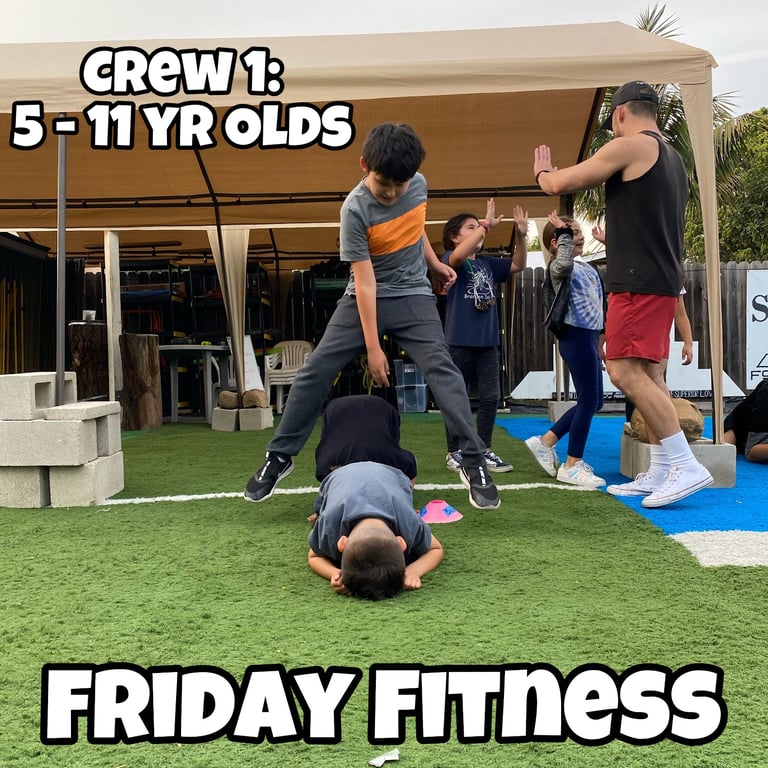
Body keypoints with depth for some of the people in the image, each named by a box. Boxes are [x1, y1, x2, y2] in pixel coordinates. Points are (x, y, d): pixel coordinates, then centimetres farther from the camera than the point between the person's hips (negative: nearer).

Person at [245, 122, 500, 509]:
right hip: (365, 299, -2)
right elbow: (365, 281, -21)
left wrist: (436, 264, 25)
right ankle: (279, 457, 6)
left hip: (413, 296, 3)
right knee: (315, 371, -7)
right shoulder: (355, 209, -21)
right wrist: (373, 347, -21)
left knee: (442, 369, -15)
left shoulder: (419, 185, -8)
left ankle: (474, 462, -11)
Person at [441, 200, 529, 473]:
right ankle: (454, 452, 12)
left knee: (490, 397, 5)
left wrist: (521, 235, 5)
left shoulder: (487, 263, 14)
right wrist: (486, 225, -26)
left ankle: (485, 450, 16)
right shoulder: (450, 260, -4)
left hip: (488, 341, 6)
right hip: (460, 341, -6)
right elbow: (459, 255, -27)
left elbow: (518, 265, 20)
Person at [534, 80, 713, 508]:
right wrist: (614, 237, 44)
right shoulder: (672, 158, 21)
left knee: (625, 370, -13)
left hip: (639, 281, -10)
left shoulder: (630, 146, -8)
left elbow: (558, 184, -6)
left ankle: (686, 465, -15)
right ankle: (663, 472, 13)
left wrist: (542, 170, 16)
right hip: (663, 279, 10)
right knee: (640, 374, 11)